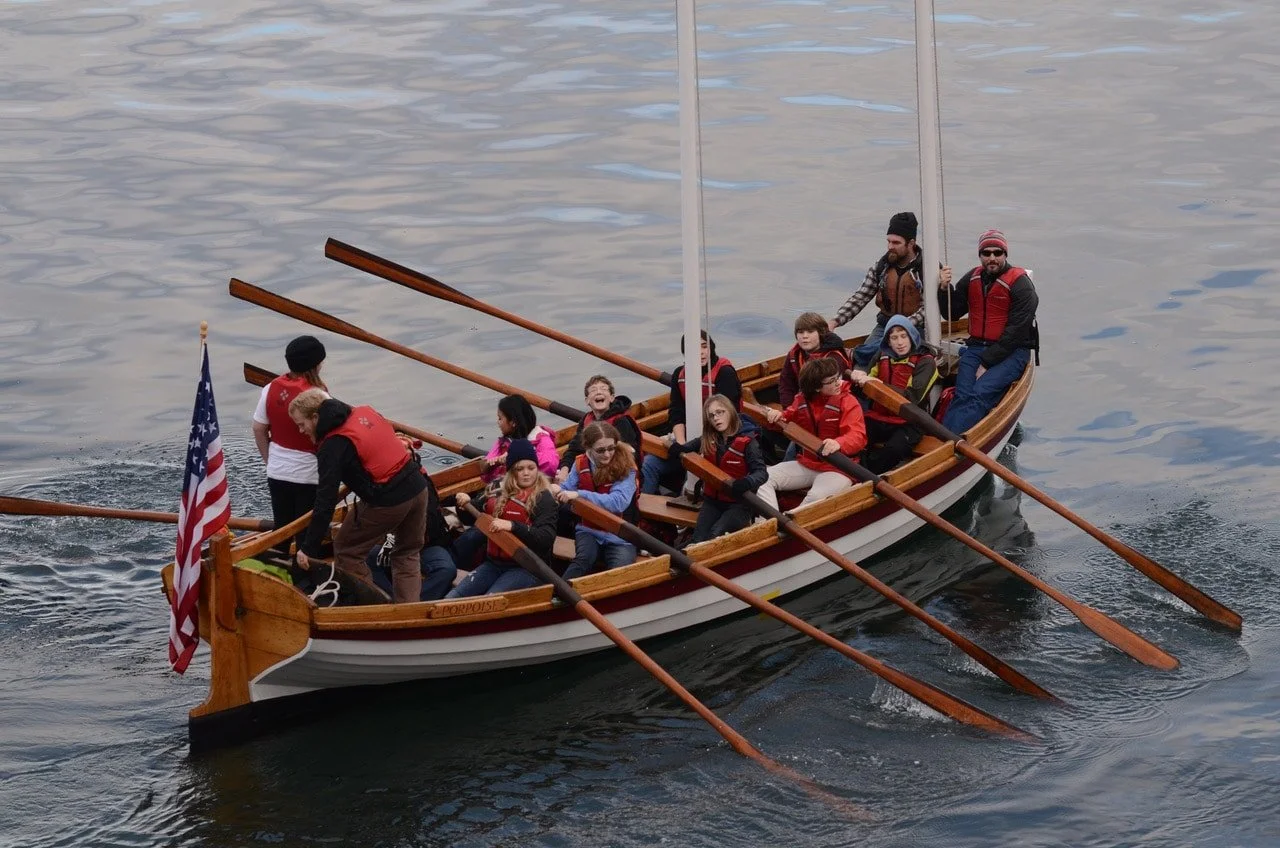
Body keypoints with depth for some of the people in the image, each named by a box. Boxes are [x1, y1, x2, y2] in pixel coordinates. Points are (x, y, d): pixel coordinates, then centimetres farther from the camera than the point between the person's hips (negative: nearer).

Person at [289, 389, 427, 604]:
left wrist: (308, 548, -11)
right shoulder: (365, 412, 9)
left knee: (346, 550, 11)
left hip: (386, 502, -8)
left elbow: (325, 502, -15)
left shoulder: (333, 446, -12)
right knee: (408, 553, 23)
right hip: (418, 488, 8)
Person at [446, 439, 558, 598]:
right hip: (494, 563, 7)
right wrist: (464, 504, 3)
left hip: (528, 568, -7)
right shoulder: (499, 493, 14)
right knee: (451, 600, -14)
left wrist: (513, 526, -32)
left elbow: (547, 538, -19)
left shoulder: (543, 499, -5)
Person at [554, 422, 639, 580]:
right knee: (584, 558, -33)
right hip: (589, 531, 2)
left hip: (619, 536, -2)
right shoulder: (581, 464, 1)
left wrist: (580, 494, -31)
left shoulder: (625, 468, -11)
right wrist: (558, 490, -18)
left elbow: (618, 502, -24)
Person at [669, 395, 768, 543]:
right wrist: (675, 447, -2)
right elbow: (684, 449, 23)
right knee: (699, 538, -22)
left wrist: (747, 483, -40)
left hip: (738, 504, -5)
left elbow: (762, 472, -18)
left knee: (715, 534, -30)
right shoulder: (707, 440, 7)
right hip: (712, 501, 5)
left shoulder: (747, 442, -9)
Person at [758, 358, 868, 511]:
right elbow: (789, 418, 24)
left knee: (817, 496, -37)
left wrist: (839, 443, -45)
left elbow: (858, 437, -23)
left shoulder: (848, 402, -10)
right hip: (806, 464, 6)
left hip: (836, 469, -6)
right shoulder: (802, 400, 5)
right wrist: (778, 415, -2)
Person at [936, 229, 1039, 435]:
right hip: (976, 347, 5)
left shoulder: (1020, 285, -9)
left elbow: (1016, 333, -13)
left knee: (980, 393, -28)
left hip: (1011, 352, -5)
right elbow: (951, 314, 15)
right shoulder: (972, 279, 10)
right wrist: (945, 289, -5)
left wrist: (987, 363, -15)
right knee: (963, 395, -21)